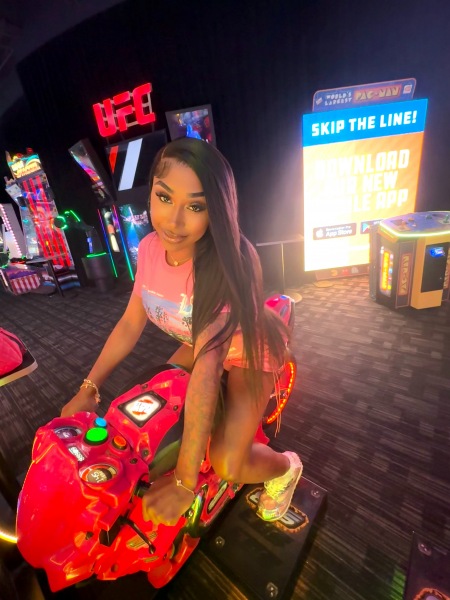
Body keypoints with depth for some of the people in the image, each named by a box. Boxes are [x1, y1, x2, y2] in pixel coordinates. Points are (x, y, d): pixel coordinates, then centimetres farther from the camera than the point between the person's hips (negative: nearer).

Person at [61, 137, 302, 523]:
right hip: (199, 345, 6)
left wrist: (184, 481, -31)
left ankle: (286, 467, 20)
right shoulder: (150, 247, -14)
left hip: (248, 351, -5)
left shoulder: (229, 262, -34)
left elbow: (207, 369, -38)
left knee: (227, 465, -17)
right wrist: (88, 390, -4)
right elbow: (131, 323, -6)